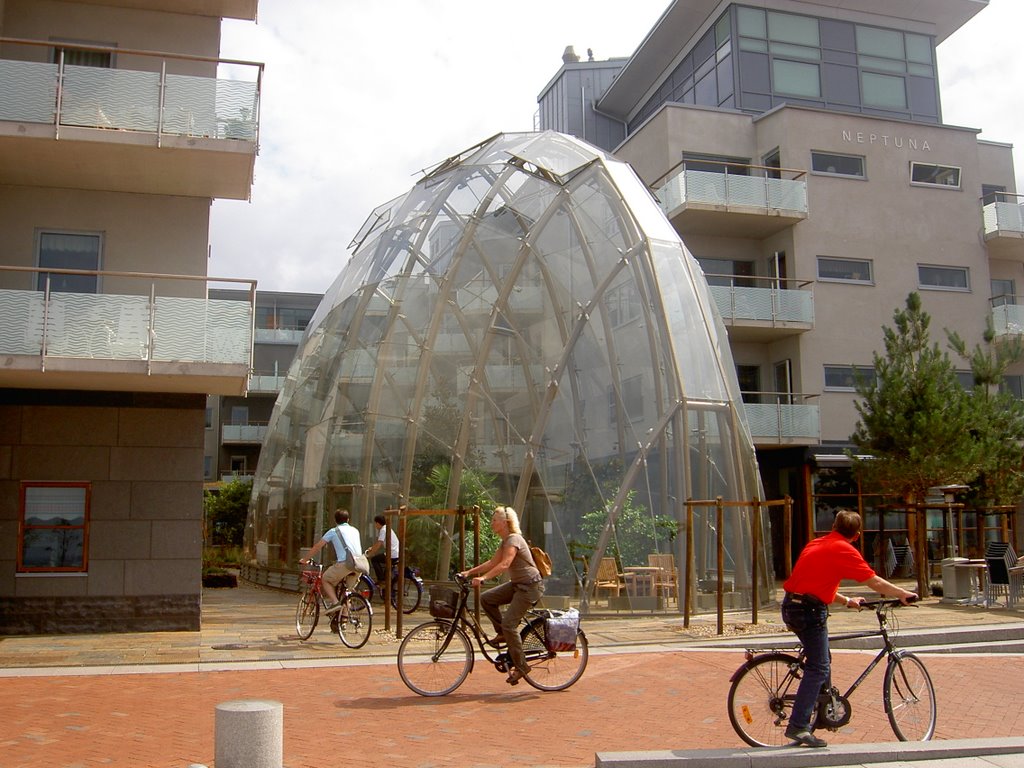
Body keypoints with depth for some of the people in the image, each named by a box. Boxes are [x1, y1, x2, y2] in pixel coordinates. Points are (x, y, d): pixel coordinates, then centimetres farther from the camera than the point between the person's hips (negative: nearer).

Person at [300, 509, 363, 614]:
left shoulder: (334, 531, 10)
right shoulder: (355, 530, 24)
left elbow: (318, 546, 12)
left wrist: (306, 559, 22)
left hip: (344, 563, -5)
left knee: (326, 579, 14)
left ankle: (334, 602, -4)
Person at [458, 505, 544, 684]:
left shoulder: (514, 539, -18)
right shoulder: (505, 541, 12)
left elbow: (504, 564, -33)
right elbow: (492, 562, 13)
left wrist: (482, 578, -41)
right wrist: (470, 572, 5)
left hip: (531, 585, -9)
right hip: (517, 584, 9)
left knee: (509, 623, -13)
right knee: (486, 598, 0)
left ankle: (520, 666, -2)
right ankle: (502, 633, 12)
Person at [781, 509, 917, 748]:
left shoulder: (816, 544, 19)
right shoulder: (844, 550, -7)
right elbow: (875, 582, -5)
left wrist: (847, 601, 35)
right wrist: (903, 594, 10)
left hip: (791, 605, 9)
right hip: (810, 609, -9)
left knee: (821, 660, 24)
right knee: (818, 667, -7)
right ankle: (798, 726, -11)